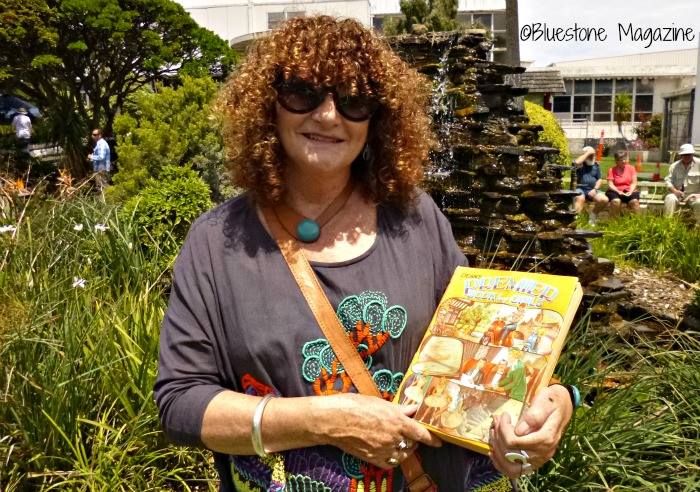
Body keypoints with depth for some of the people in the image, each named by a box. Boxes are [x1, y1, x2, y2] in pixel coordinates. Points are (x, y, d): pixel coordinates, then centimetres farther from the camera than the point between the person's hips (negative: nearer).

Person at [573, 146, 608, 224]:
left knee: (604, 200, -21)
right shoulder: (581, 164, 4)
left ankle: (593, 215, 3)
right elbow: (576, 162, -24)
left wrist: (595, 189, -7)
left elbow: (599, 180, 12)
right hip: (580, 189, -4)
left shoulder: (596, 165, 17)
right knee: (580, 198, -38)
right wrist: (587, 153, -13)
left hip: (592, 190, 4)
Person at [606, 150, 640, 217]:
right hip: (616, 191, -2)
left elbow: (634, 183, 2)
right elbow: (610, 184, -6)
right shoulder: (612, 170, 1)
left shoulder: (631, 168, 8)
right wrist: (619, 192, -21)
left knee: (634, 201, -30)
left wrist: (630, 192, -16)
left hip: (629, 191, 2)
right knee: (616, 201, -35)